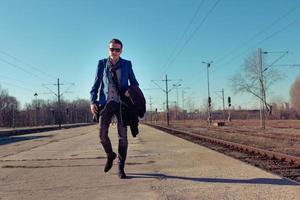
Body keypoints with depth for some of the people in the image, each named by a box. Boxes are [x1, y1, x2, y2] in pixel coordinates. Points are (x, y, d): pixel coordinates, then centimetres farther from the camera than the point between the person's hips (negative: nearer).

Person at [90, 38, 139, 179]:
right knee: (102, 135, -1)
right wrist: (93, 101, -2)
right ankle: (110, 155, 29)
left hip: (121, 104, -1)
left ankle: (121, 168, 9)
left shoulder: (127, 64, 7)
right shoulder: (102, 63, 8)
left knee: (122, 136, -2)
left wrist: (130, 90, -11)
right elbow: (96, 83, 9)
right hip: (106, 103, 1)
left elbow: (134, 82, 12)